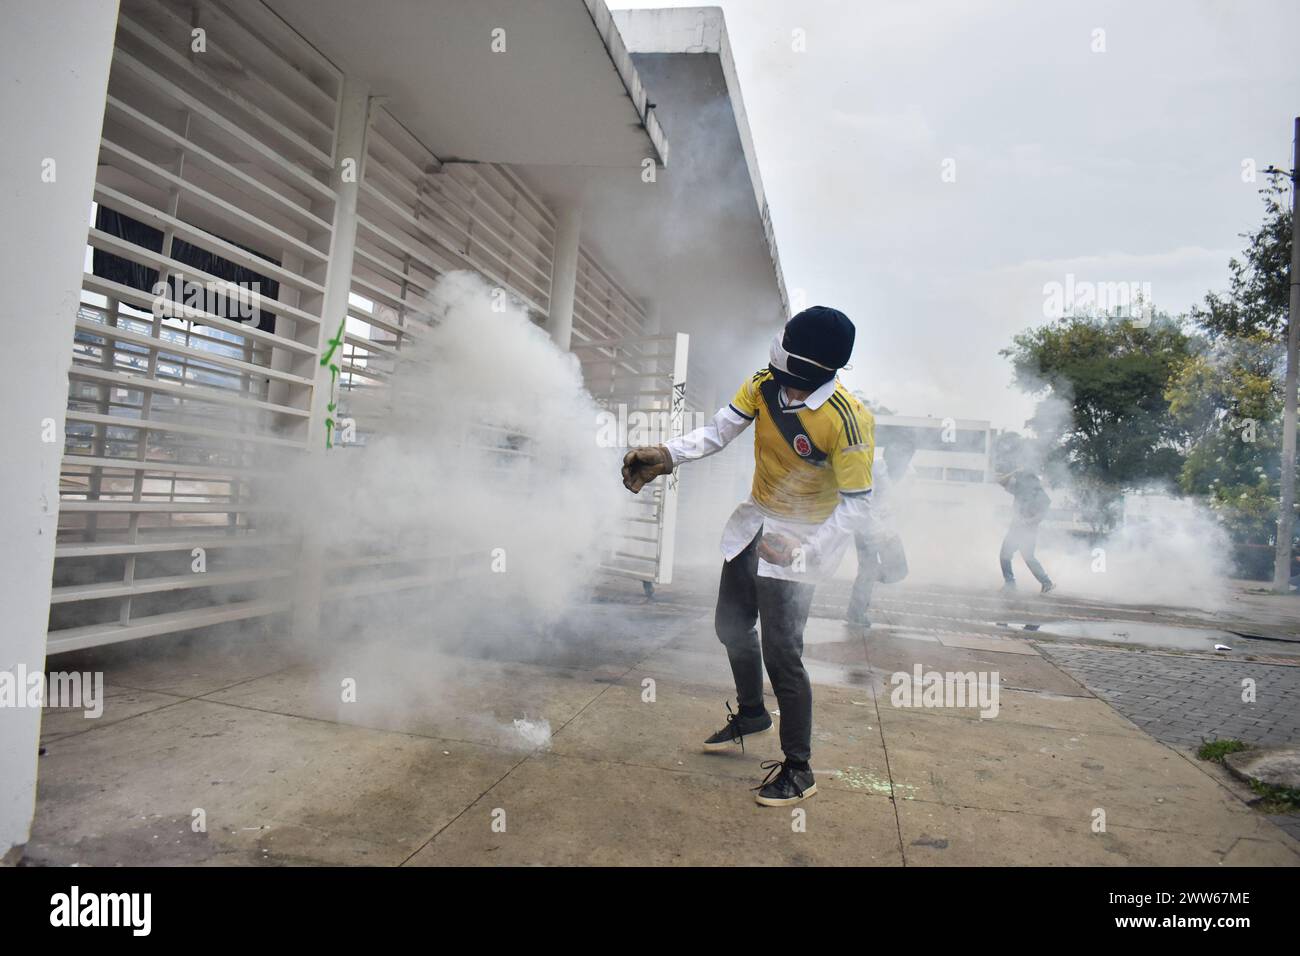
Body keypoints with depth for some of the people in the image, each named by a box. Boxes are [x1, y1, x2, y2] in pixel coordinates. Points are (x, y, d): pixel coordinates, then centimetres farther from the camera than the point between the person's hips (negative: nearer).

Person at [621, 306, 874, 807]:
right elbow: (717, 432, -9)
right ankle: (752, 713, 45)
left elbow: (856, 504, -22)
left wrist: (805, 550, -31)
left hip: (802, 534, -7)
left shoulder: (847, 421, -28)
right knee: (732, 625, 19)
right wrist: (664, 455, -25)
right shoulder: (764, 385, -11)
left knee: (781, 652, -9)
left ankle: (798, 770, 10)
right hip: (755, 520, 7)